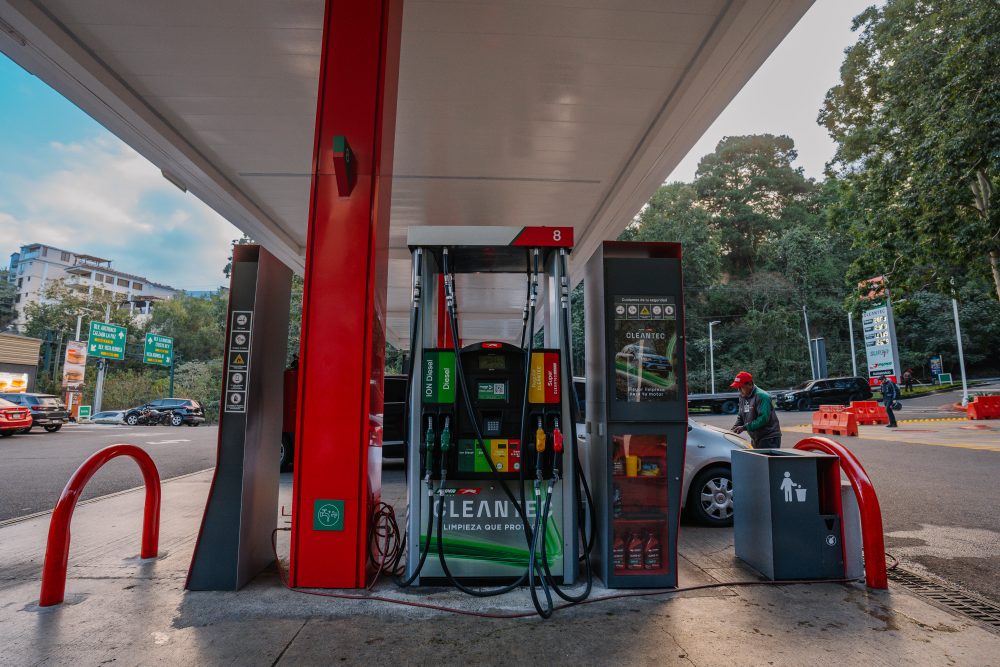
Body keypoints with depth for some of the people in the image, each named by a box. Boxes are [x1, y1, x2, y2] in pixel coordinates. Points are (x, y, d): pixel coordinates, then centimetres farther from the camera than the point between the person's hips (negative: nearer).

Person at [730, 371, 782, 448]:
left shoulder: (762, 396, -17)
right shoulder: (742, 397, 10)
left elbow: (763, 418, -25)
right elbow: (740, 416, 17)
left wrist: (744, 427, -25)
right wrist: (736, 427, -3)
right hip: (755, 439, 8)